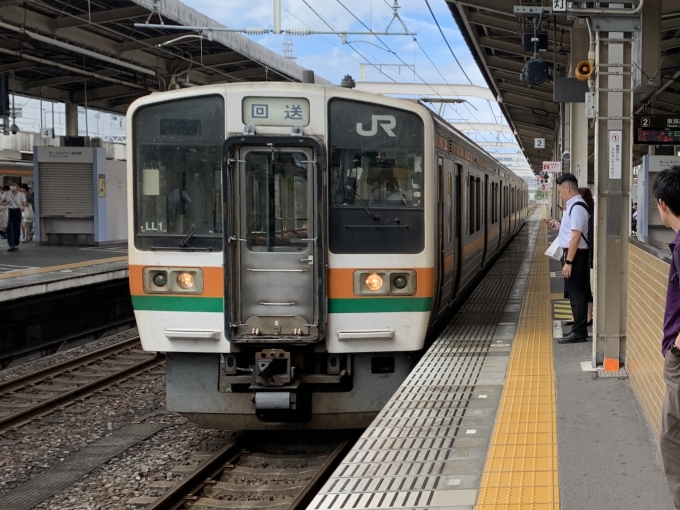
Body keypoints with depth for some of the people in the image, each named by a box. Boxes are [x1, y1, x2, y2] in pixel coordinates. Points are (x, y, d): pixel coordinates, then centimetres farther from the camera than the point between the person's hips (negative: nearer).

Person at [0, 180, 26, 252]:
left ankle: (16, 245, 16)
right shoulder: (6, 194, 0)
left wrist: (22, 208, -18)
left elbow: (24, 203, 4)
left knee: (17, 229, 5)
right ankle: (11, 245, -11)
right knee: (9, 229, -10)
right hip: (9, 211, 0)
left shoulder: (21, 194, 0)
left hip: (17, 211, 0)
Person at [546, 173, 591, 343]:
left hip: (575, 254, -10)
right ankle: (579, 329, 25)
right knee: (577, 294, 16)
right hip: (574, 254, 10)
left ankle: (579, 332, 2)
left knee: (576, 294, -4)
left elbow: (576, 236, -22)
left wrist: (568, 262, -23)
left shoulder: (577, 207, -18)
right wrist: (559, 226, 15)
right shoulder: (574, 205, 13)